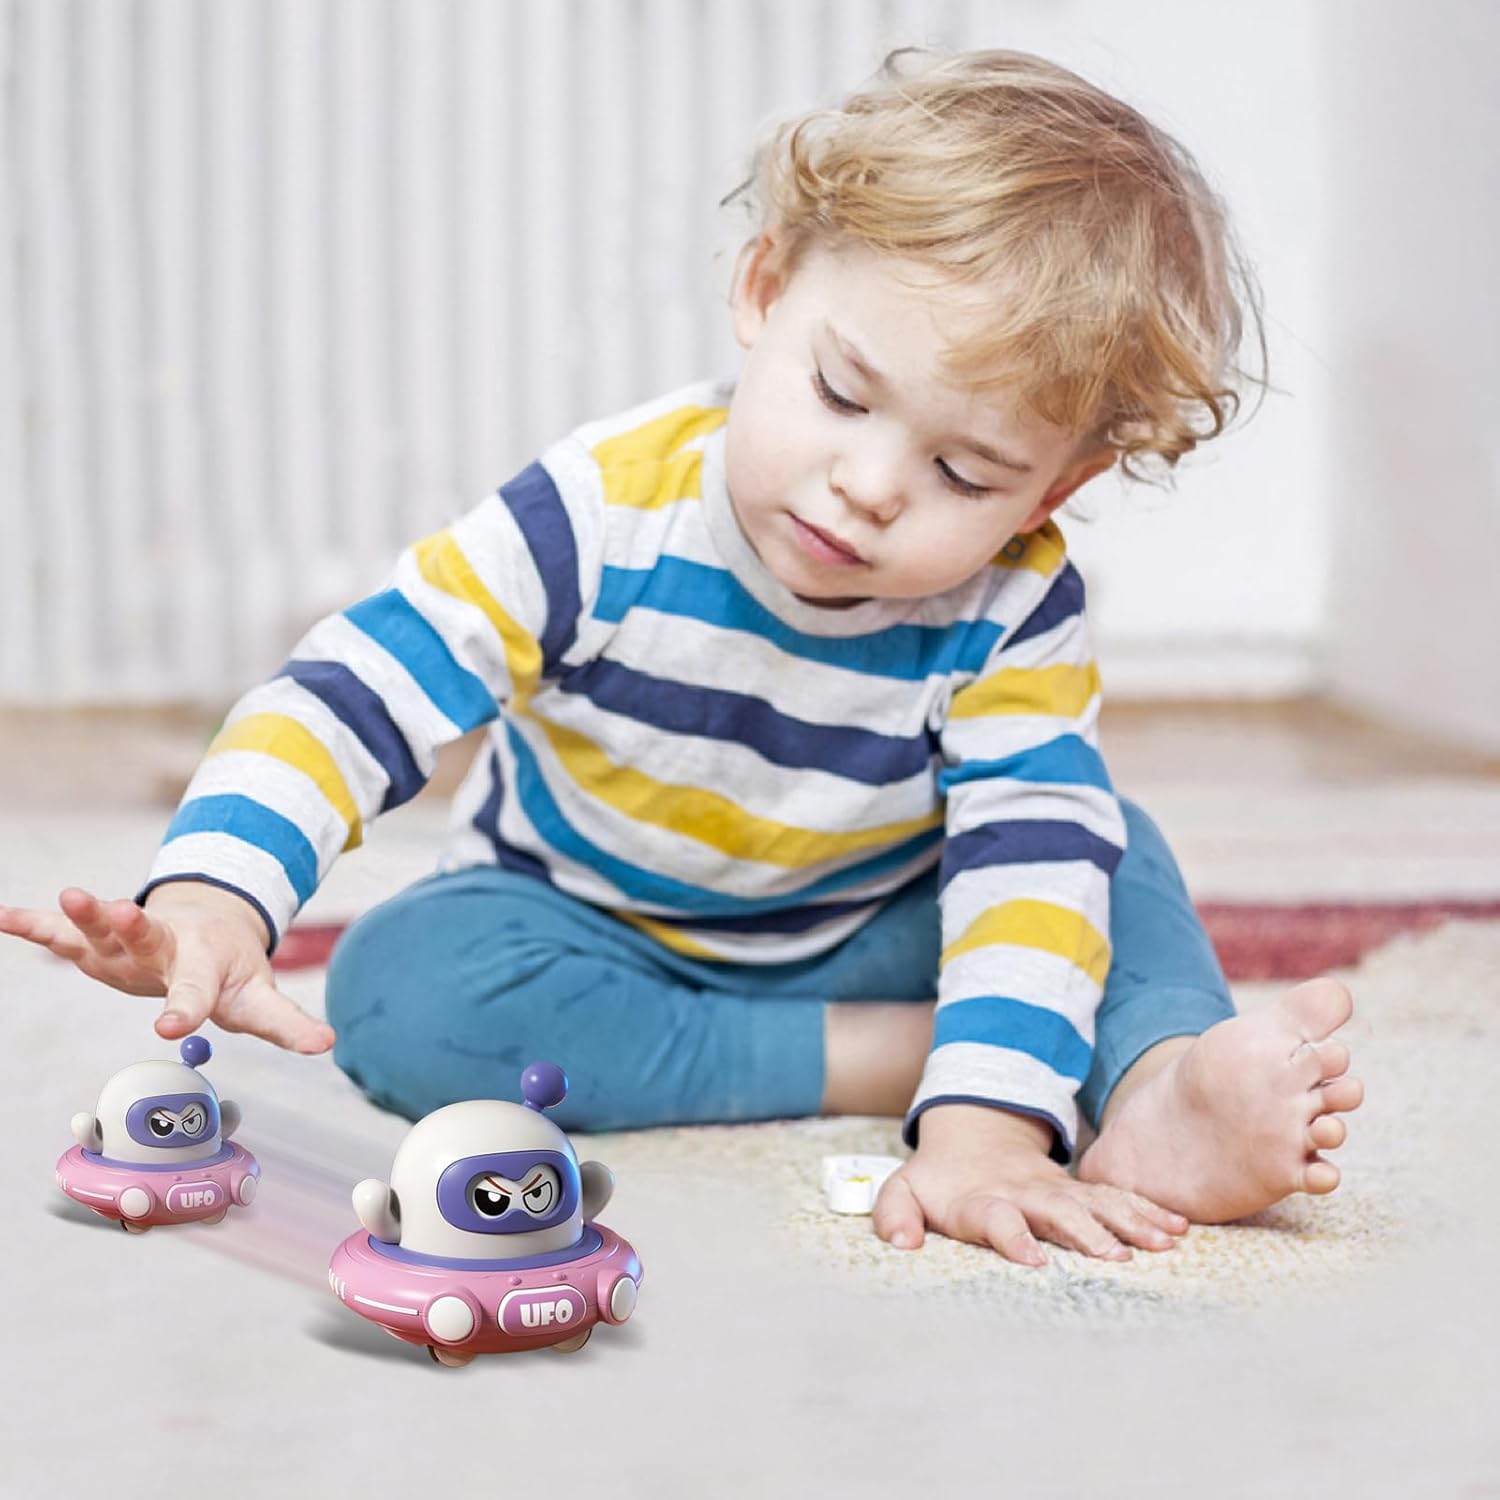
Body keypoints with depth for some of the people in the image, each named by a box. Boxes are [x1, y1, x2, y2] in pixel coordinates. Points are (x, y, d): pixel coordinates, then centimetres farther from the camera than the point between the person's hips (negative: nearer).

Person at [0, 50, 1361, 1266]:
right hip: (591, 944, 0)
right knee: (398, 993, -31)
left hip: (863, 942, 1)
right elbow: (349, 694, -29)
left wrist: (985, 1129, -47)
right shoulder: (611, 514, -27)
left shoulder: (1013, 611, -23)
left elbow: (1033, 863, -32)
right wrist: (215, 894, -46)